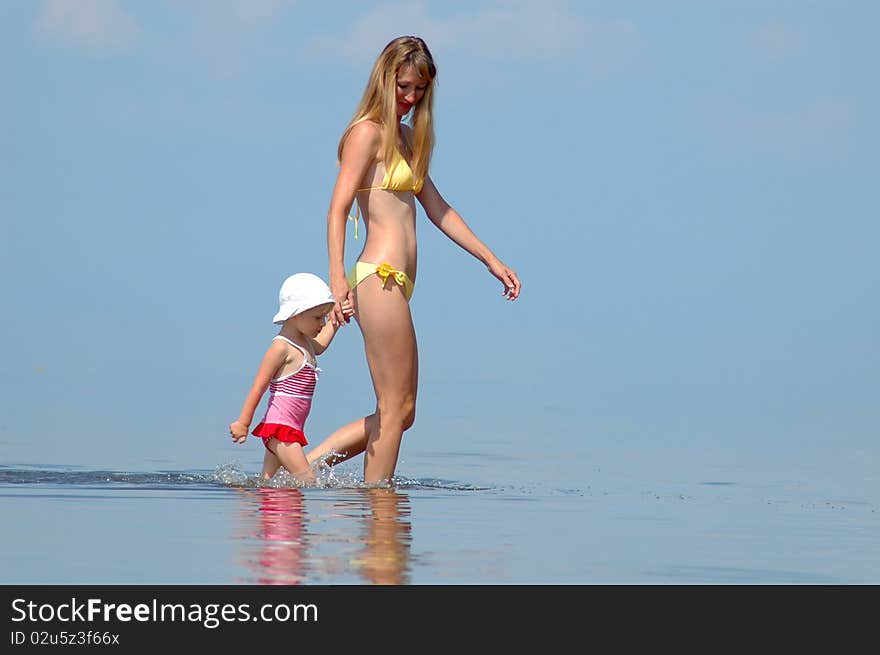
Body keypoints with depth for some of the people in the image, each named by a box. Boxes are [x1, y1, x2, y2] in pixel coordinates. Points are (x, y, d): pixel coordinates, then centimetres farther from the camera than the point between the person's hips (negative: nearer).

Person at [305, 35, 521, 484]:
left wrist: (492, 262, 23)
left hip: (395, 285, 10)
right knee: (396, 409, -6)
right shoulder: (368, 132, -5)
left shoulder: (406, 137, 23)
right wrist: (337, 277, -28)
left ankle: (302, 466, 10)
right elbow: (338, 208, -15)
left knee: (400, 413, 10)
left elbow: (438, 210, 25)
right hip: (380, 279, -10)